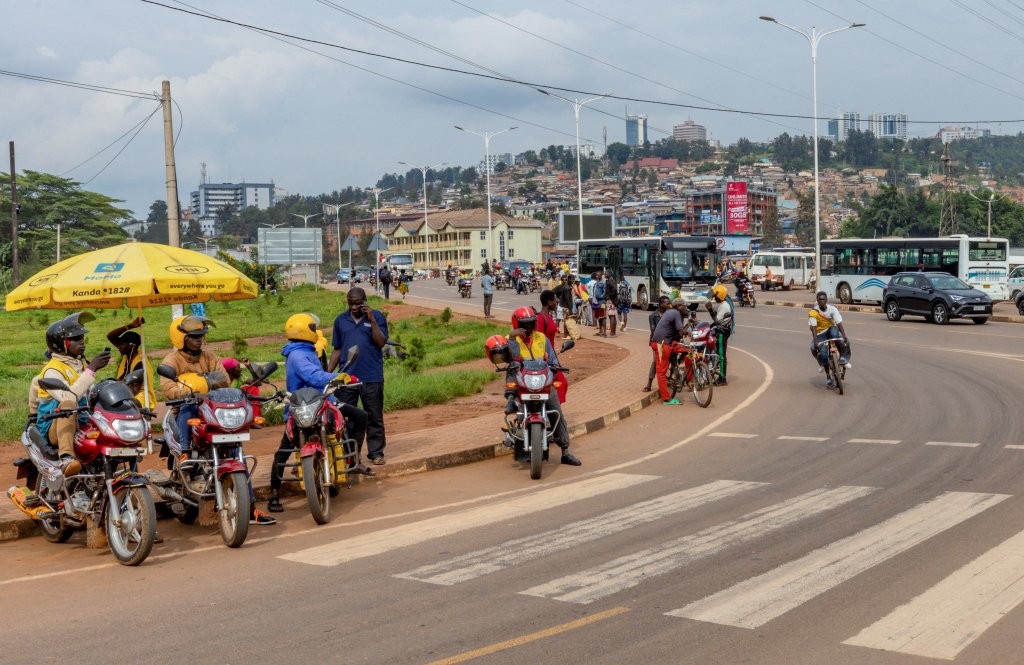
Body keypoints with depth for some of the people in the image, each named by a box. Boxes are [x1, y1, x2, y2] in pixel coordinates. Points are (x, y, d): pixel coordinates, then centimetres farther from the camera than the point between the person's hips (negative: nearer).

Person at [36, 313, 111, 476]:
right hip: (56, 428, -8)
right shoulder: (52, 370, -11)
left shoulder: (83, 364, 16)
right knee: (68, 404, -36)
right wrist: (91, 369, -30)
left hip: (82, 425, 8)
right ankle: (66, 458, -53)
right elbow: (68, 397, -29)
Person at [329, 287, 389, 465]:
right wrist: (328, 372, 6)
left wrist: (372, 320, -16)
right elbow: (337, 349, 13)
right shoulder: (341, 320, 10)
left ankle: (376, 452, 10)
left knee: (374, 417, 3)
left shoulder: (377, 317, 1)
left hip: (372, 377, -3)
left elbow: (381, 342, -10)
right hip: (347, 376, 3)